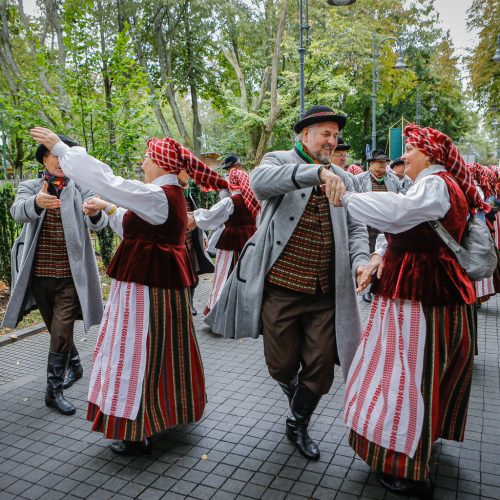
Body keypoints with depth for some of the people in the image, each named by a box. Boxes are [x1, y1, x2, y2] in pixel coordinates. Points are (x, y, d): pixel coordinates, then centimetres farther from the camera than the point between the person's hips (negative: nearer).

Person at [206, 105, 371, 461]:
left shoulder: (344, 179, 11)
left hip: (326, 292, 4)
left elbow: (355, 228, 11)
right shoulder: (279, 162, -2)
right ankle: (294, 389, 49)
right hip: (281, 287, -3)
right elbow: (261, 181, -26)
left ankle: (299, 425, 38)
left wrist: (360, 259, -9)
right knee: (282, 366, 9)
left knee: (321, 369, 10)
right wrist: (316, 171, -38)